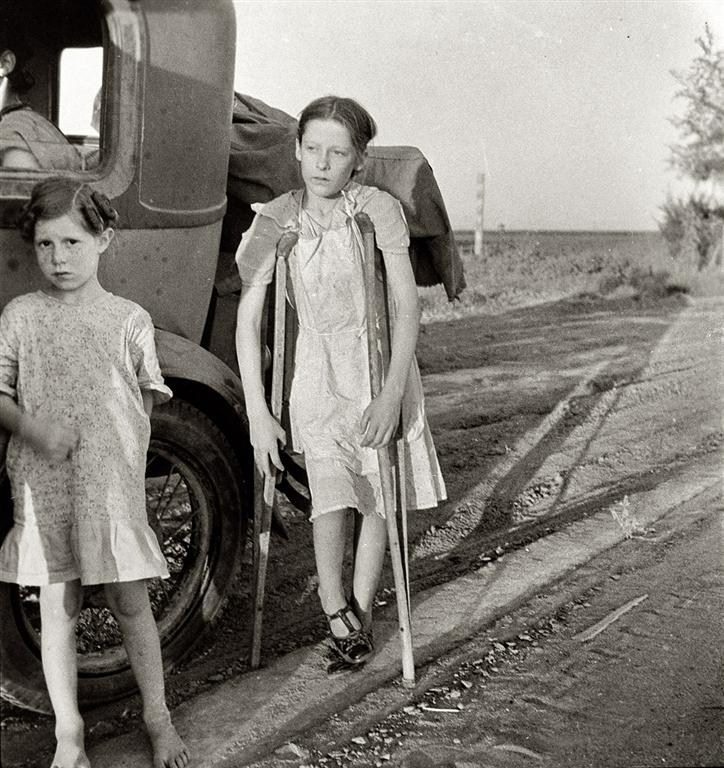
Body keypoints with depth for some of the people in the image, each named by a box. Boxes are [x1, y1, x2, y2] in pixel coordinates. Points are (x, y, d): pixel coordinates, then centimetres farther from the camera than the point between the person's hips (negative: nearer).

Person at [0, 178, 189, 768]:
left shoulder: (130, 320, -1)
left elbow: (147, 399, 6)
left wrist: (121, 450, -4)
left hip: (112, 483, -1)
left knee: (131, 601, 6)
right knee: (57, 608, 8)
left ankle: (158, 719, 24)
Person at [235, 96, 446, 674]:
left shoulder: (380, 210, -10)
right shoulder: (274, 222, -7)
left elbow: (407, 305, -10)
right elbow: (247, 321, -4)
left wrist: (393, 393, -18)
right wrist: (257, 414, -8)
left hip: (383, 365, 1)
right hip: (319, 372, 0)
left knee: (381, 496, 6)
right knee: (330, 496, -14)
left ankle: (361, 613, 21)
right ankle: (338, 622, -1)